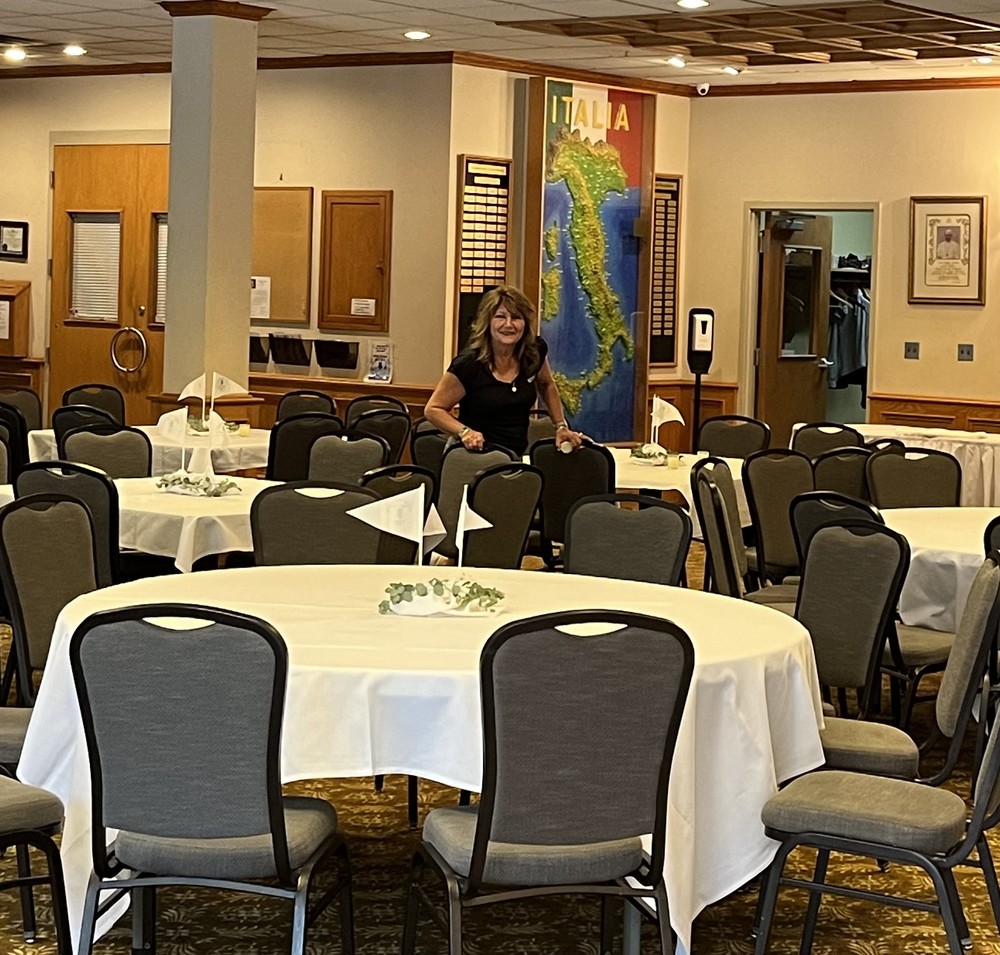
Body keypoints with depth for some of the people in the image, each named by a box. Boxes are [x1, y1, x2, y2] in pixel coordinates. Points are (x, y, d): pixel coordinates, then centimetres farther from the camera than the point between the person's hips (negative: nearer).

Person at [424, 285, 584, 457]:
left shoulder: (535, 351, 3)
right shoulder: (468, 364, -11)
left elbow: (547, 386, 25)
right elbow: (433, 409, -4)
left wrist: (561, 426, 17)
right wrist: (464, 432, -19)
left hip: (517, 456, 5)